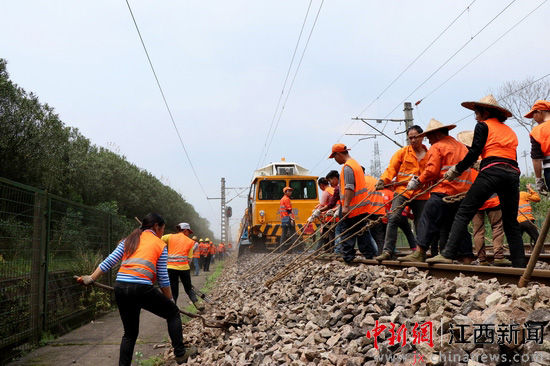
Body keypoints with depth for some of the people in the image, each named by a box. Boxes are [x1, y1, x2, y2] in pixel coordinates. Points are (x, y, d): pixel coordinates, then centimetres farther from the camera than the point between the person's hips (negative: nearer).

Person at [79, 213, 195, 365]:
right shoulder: (160, 244, 8)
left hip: (120, 288, 5)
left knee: (130, 333, 21)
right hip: (142, 288, -5)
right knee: (173, 313, 17)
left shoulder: (129, 240, 19)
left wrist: (91, 278, 20)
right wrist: (170, 299, 17)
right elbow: (163, 278, 8)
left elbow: (109, 261, 12)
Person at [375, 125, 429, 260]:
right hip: (402, 190, -2)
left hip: (421, 193, 2)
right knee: (393, 218, -18)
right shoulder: (402, 152, 8)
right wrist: (383, 180, -17)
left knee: (421, 224, 6)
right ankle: (387, 251, -16)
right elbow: (392, 168, 0)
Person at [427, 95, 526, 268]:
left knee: (464, 212, -9)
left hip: (492, 171, -7)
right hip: (513, 174, 7)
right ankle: (519, 263, 9)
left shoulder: (483, 125, 9)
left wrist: (456, 169, 7)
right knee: (510, 221, 14)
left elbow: (474, 152, -1)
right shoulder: (510, 130, 29)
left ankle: (448, 254, -18)